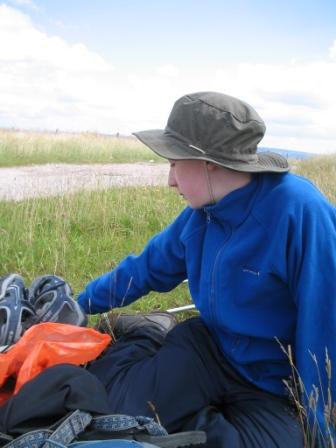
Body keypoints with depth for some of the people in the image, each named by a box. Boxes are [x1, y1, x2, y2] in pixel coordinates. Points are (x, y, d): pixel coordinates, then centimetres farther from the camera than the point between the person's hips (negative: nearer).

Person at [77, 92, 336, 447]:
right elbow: (147, 267, 10)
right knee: (115, 406, -9)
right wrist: (79, 303, 19)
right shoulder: (201, 212, -5)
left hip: (273, 390, -4)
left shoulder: (300, 213, -28)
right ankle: (148, 337, 19)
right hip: (210, 346, 5)